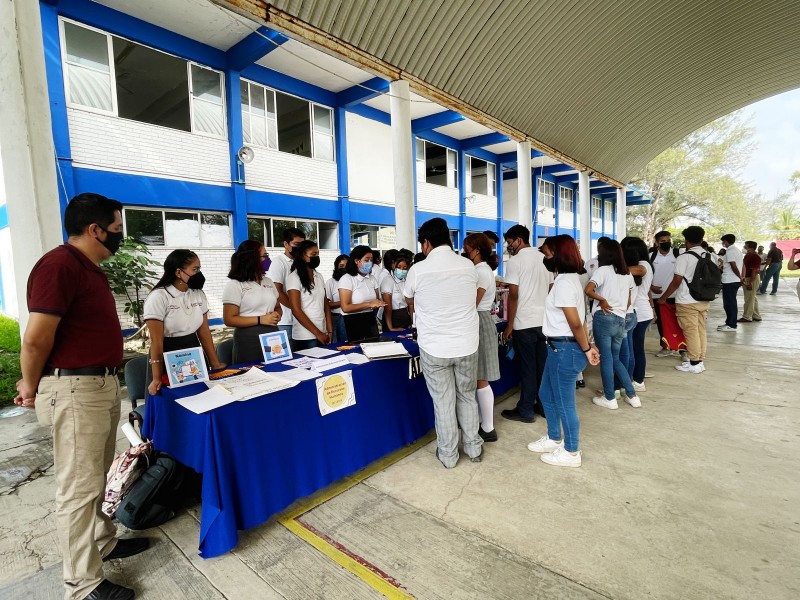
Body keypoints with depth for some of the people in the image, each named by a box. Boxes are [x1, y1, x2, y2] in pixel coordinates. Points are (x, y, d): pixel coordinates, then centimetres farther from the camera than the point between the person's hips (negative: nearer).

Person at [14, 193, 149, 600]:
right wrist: (31, 388, -4)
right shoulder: (60, 265, -17)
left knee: (97, 477, 22)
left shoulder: (90, 268, 13)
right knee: (79, 487, 3)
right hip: (75, 390, -9)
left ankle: (104, 543, 40)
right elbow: (35, 338, -19)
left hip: (103, 384, 9)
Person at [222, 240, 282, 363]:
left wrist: (277, 316, -3)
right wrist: (260, 320, -18)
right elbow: (229, 319, -12)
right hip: (249, 341, -5)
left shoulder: (268, 282, 12)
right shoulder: (234, 284, -7)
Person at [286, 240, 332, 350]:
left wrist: (330, 330, 1)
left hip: (323, 334, 6)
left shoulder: (319, 276, 12)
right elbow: (296, 310, -12)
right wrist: (317, 333, -14)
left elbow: (325, 304, 12)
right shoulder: (294, 277, -7)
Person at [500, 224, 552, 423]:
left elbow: (513, 296, -14)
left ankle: (525, 411, 12)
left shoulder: (515, 261, -10)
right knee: (543, 366, 14)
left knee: (527, 368, 2)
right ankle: (545, 405, 25)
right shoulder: (544, 258, 11)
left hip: (525, 323, -6)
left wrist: (509, 325, -9)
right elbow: (550, 290, 14)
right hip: (545, 321, 7)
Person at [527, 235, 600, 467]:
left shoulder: (563, 282, -20)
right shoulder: (570, 278, 13)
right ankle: (554, 439, 40)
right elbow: (581, 319, 14)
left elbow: (575, 323, -21)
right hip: (559, 347, 11)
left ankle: (571, 453, 24)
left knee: (564, 402, 6)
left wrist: (586, 350, -11)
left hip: (565, 349, -11)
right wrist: (589, 345, 14)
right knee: (547, 395, 22)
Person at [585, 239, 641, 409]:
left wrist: (602, 300, -7)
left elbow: (588, 290, -20)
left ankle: (609, 398, 11)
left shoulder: (603, 270, -5)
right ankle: (632, 396, 20)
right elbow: (628, 301, 20)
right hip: (621, 321, 7)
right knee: (615, 359, 18)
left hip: (604, 319, -6)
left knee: (606, 358, 2)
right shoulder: (628, 275, 16)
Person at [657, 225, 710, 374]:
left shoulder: (684, 257, -14)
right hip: (703, 300, 7)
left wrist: (663, 298, -6)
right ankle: (700, 360, 20)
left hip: (687, 301, -7)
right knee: (701, 330, 13)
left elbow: (676, 282, -15)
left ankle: (694, 363, 5)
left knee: (691, 331, 0)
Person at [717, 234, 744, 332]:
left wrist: (740, 277, -8)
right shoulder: (737, 250, 16)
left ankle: (731, 325, 0)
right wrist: (742, 276, 12)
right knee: (731, 302, 16)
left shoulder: (729, 251, -15)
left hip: (729, 281, -10)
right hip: (735, 280, 10)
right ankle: (729, 322, 24)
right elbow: (743, 264, 16)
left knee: (729, 303, -4)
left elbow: (734, 266, -20)